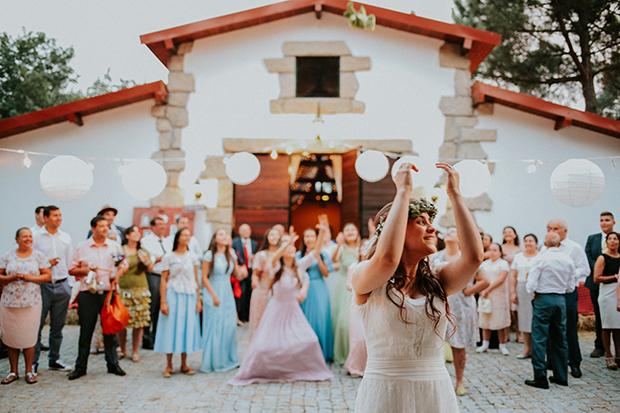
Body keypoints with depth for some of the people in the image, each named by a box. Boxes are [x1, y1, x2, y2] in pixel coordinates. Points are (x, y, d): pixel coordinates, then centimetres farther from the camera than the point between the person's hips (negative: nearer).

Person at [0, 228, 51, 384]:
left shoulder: (38, 256, 4)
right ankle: (13, 372, 17)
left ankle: (29, 371, 12)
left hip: (31, 303, -1)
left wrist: (29, 277, -11)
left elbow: (48, 276, 1)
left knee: (29, 337, 0)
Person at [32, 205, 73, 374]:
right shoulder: (36, 238, -1)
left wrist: (68, 285, 9)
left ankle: (54, 360, 21)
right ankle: (33, 362, 5)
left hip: (62, 285, 4)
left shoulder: (66, 238, 10)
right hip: (43, 286, -3)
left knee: (57, 326, 10)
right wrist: (47, 263, -15)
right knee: (37, 325, -3)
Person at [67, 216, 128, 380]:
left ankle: (113, 364, 18)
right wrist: (86, 270, -12)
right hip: (88, 294, -1)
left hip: (108, 293, 1)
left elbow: (124, 265, 15)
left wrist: (117, 275, -4)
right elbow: (72, 270, 6)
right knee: (86, 331, 4)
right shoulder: (82, 247, 4)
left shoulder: (114, 246, 8)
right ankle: (80, 367, 14)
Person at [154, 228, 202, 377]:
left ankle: (184, 364, 15)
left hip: (189, 296, 3)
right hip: (173, 294, -3)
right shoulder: (168, 257, 0)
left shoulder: (192, 257, 7)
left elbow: (196, 279, 9)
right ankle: (169, 366, 9)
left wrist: (198, 299, 3)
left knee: (187, 327, 5)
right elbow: (164, 280, -2)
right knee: (171, 327, -1)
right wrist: (163, 301, -8)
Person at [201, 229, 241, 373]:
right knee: (214, 327, -2)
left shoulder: (231, 255, 7)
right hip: (213, 292, -5)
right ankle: (214, 362, 8)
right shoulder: (210, 255, -7)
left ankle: (228, 359, 16)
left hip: (227, 293, 5)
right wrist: (214, 295, -13)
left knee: (230, 326, 3)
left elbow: (236, 273, 10)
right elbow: (204, 277, -7)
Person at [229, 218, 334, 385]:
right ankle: (251, 374, 15)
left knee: (309, 341, -6)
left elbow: (316, 251, -11)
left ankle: (309, 371, 16)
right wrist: (287, 242, -56)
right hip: (277, 309, -4)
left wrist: (321, 232, -24)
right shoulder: (278, 267, -17)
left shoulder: (300, 265, -5)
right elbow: (274, 259, -41)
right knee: (265, 344, -4)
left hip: (294, 310, 4)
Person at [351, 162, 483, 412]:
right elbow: (387, 258, -29)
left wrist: (454, 193, -9)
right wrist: (403, 191, -19)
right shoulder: (365, 277, -7)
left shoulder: (436, 279, 3)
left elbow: (474, 255, -13)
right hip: (385, 392, -4)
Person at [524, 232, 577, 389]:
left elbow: (531, 285, -13)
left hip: (543, 300, -5)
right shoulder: (568, 260, 4)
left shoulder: (541, 259, -11)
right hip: (561, 300, 5)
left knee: (539, 339, -1)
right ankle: (561, 376, 20)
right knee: (560, 339, 14)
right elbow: (571, 286, 8)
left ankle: (540, 377, -1)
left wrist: (533, 291, 8)